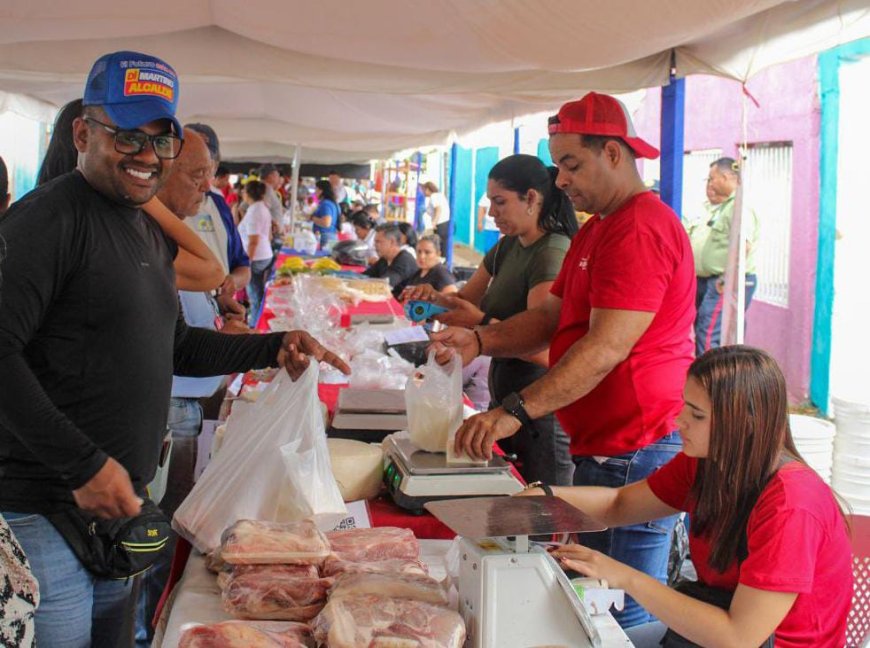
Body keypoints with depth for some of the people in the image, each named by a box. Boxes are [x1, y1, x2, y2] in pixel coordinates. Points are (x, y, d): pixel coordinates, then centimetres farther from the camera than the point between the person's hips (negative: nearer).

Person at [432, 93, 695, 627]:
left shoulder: (641, 228, -16)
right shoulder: (597, 229, 21)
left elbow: (607, 347, -24)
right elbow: (552, 316, 18)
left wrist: (516, 412, -28)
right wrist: (480, 341, 2)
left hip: (635, 451, -11)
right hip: (603, 446, 11)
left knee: (625, 614, -6)